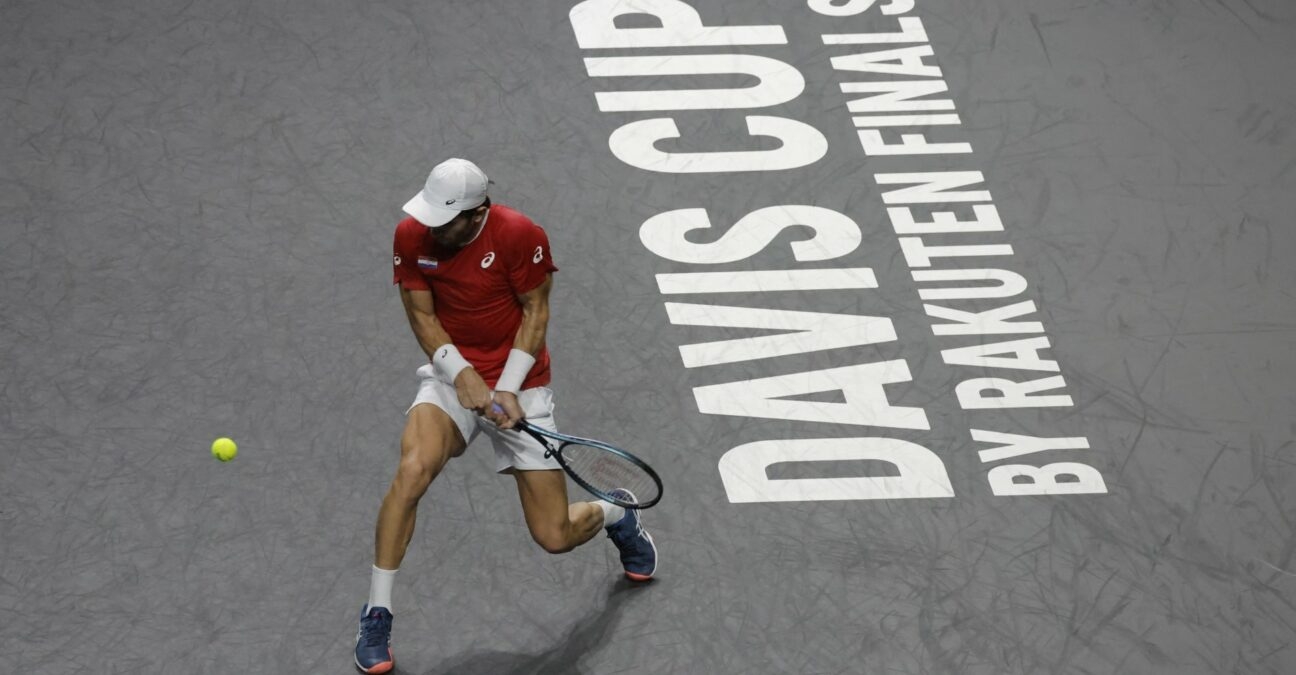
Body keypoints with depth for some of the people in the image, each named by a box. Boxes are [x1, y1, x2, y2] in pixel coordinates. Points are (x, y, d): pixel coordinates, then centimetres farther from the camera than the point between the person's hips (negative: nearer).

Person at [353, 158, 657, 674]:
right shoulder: (411, 236, -10)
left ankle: (616, 516, 37)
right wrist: (462, 374, -21)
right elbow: (422, 315, -5)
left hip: (520, 386, -2)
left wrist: (507, 389, -19)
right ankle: (376, 617, -21)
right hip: (451, 376, 2)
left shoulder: (521, 236, -18)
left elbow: (535, 312, -10)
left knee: (555, 538, -3)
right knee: (412, 468, -31)